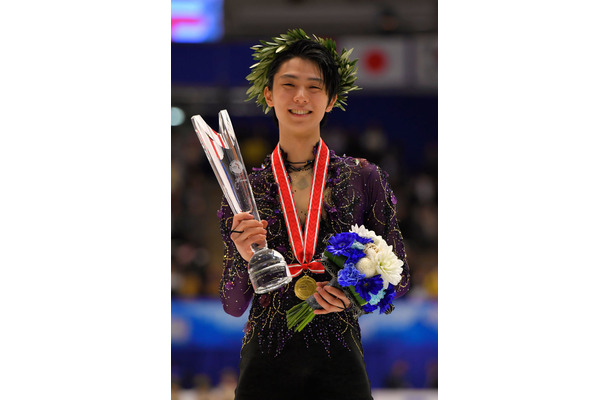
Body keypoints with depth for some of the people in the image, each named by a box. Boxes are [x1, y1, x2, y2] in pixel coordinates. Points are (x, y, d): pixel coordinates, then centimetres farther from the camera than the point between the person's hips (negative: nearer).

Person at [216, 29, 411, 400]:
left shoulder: (364, 178, 3)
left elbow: (399, 278, 8)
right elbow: (234, 306, 3)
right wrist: (245, 260, -16)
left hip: (339, 365, 0)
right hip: (268, 365, 0)